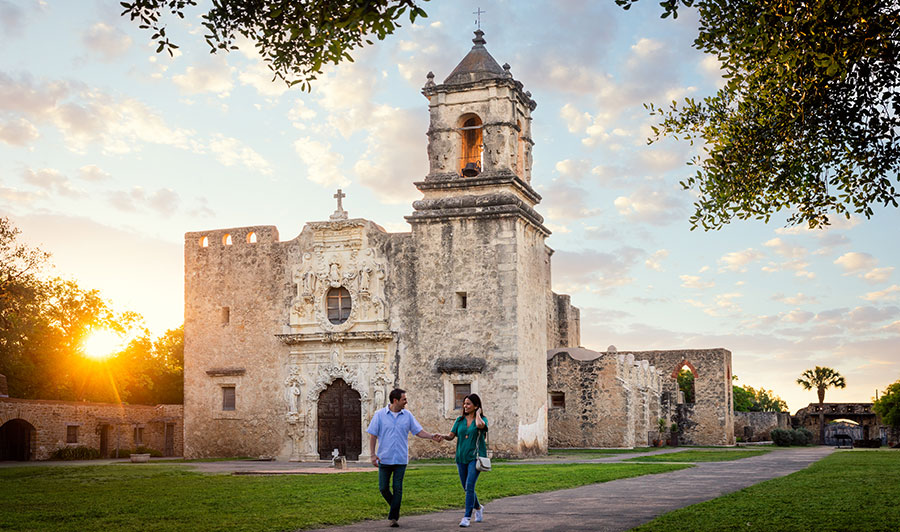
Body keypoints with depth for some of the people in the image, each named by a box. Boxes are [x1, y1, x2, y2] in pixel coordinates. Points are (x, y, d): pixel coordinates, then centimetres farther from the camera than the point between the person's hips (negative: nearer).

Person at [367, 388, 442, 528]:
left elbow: (418, 431, 7)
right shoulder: (380, 415, -1)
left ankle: (393, 517, 6)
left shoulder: (408, 415, 5)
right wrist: (372, 454, -7)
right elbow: (373, 435, 0)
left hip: (401, 459, 1)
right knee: (383, 488, 3)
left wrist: (431, 436, -9)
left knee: (397, 489, -2)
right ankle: (395, 506, 29)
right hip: (384, 458, -1)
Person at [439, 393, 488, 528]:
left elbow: (480, 425, -27)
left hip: (475, 457, -5)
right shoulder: (459, 420, 11)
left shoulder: (482, 419, -2)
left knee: (469, 486, -16)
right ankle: (478, 508, 37)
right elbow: (451, 435, 5)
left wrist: (478, 413, -9)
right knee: (466, 488, 12)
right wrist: (442, 436, -16)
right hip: (461, 457, 5)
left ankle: (467, 517, -13)